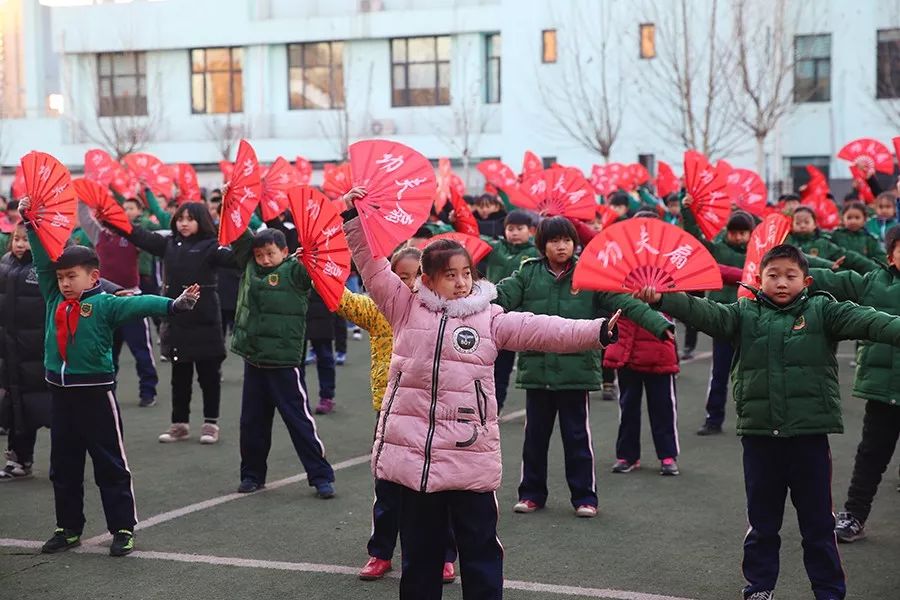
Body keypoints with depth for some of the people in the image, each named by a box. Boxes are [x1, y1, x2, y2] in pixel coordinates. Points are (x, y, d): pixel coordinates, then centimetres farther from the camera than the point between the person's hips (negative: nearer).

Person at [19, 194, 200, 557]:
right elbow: (43, 262, 11)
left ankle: (123, 529, 8)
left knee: (110, 464, 2)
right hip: (60, 391, 6)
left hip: (95, 392, -6)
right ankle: (68, 528, 24)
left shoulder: (105, 304, -10)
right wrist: (31, 223, 9)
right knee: (63, 466, 13)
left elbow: (138, 305, -23)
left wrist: (173, 305, -39)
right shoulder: (54, 300, 6)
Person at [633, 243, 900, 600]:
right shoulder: (745, 314, 5)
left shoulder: (822, 311, 1)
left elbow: (863, 320, -13)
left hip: (809, 433, -2)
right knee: (762, 520, 14)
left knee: (817, 521, 8)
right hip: (759, 433, 2)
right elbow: (706, 313, -9)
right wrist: (662, 300, -26)